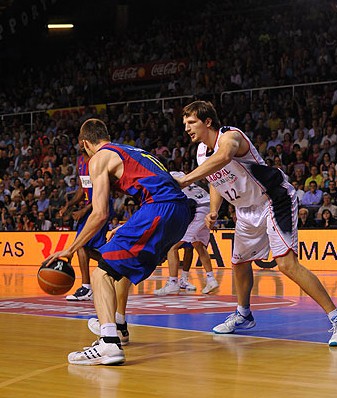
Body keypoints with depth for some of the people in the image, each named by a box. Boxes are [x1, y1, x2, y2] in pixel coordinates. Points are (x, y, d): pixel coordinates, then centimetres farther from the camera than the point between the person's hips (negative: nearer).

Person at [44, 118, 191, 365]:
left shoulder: (100, 158, 6)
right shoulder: (134, 152, 31)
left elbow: (100, 214, -4)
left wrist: (70, 250, 4)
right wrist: (123, 231, 44)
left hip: (159, 210, -9)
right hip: (183, 208, 9)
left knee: (102, 273, -10)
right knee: (125, 264, 30)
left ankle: (109, 343, -29)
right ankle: (114, 325, 40)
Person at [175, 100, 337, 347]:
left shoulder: (230, 136, -24)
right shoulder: (201, 152, 4)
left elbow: (223, 157, -49)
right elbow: (216, 182, 20)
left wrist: (186, 179, -54)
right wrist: (213, 212, 2)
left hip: (275, 200, -9)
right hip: (247, 210, 9)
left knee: (287, 264, -21)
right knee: (239, 263, 19)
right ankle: (243, 315, 43)